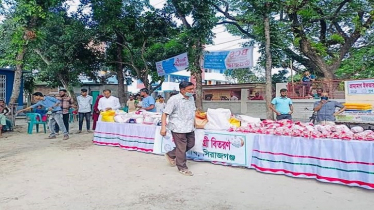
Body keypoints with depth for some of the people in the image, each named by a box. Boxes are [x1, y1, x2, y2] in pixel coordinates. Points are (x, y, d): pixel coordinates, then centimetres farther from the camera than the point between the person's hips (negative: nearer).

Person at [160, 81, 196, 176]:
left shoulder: (191, 98, 8)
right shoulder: (174, 99, -14)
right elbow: (165, 114, -15)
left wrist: (193, 122, 24)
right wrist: (163, 127, -22)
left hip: (189, 127, 8)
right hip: (178, 128, -8)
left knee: (190, 144, 16)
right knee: (181, 148, 2)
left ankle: (171, 155, 32)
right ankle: (182, 168, 21)